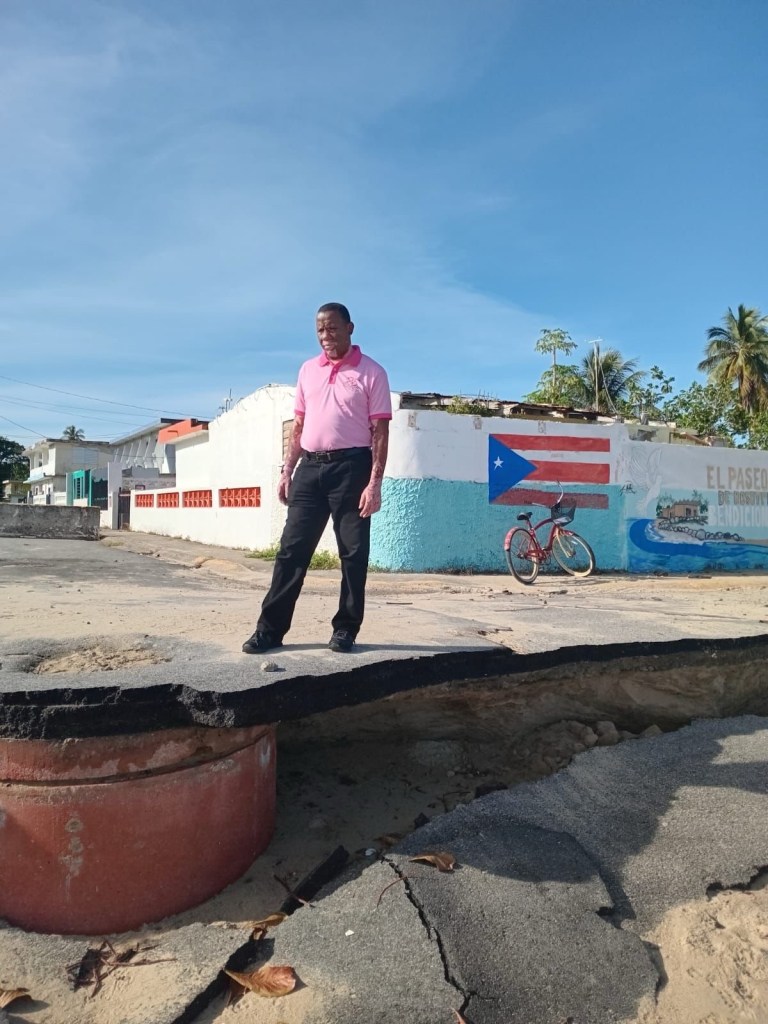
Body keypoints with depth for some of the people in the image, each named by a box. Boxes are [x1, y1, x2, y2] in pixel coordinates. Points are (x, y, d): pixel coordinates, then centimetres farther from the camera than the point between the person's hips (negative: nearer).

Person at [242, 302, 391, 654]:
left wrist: (375, 482, -14)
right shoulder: (308, 370, 15)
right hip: (310, 467, 5)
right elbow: (299, 425, 18)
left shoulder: (371, 372, 0)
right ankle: (270, 628, 9)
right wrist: (287, 471, 12)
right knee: (292, 548, 4)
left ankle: (345, 628, 13)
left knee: (353, 552, 2)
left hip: (351, 466, -4)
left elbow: (379, 431, -5)